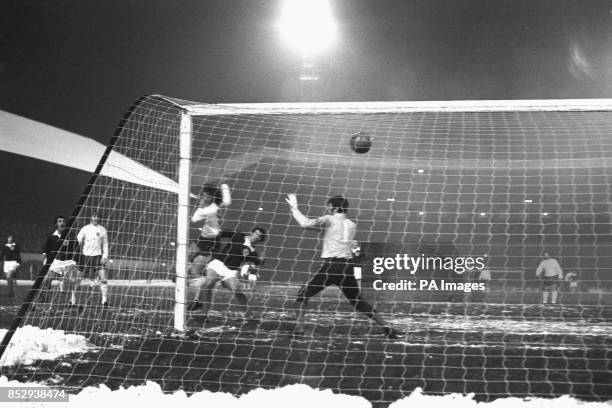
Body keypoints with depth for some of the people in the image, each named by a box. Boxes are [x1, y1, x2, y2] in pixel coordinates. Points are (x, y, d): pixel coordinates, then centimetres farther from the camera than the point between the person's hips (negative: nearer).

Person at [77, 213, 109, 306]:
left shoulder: (102, 230, 7)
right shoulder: (85, 229, -1)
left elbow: (105, 244, 12)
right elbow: (78, 241, 1)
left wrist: (105, 256, 1)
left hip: (98, 256, 1)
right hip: (86, 256, -1)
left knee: (103, 278, -8)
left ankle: (105, 299, -4)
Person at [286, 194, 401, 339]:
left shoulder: (330, 220, 1)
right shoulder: (352, 225, 16)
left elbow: (305, 223, -3)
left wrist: (294, 207, 9)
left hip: (331, 264, -5)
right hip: (347, 267, 5)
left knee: (303, 294, 7)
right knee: (358, 302, 17)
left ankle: (299, 327, -9)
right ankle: (387, 328, 11)